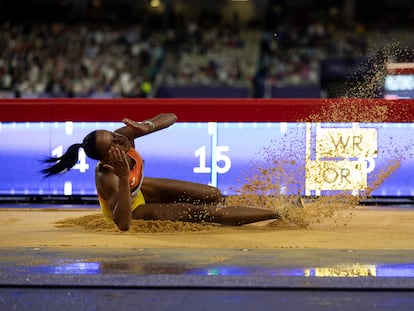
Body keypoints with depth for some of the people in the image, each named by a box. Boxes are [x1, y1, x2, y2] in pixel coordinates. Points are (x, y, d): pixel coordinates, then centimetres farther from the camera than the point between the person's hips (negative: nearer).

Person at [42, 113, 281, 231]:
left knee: (214, 196, 2)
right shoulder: (108, 179, -43)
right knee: (198, 212, -11)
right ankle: (276, 214, -2)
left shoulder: (124, 136, -28)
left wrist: (145, 127, -43)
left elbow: (170, 117, -21)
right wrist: (123, 177, -59)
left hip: (139, 189, 6)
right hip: (130, 206, -6)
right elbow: (123, 224, -54)